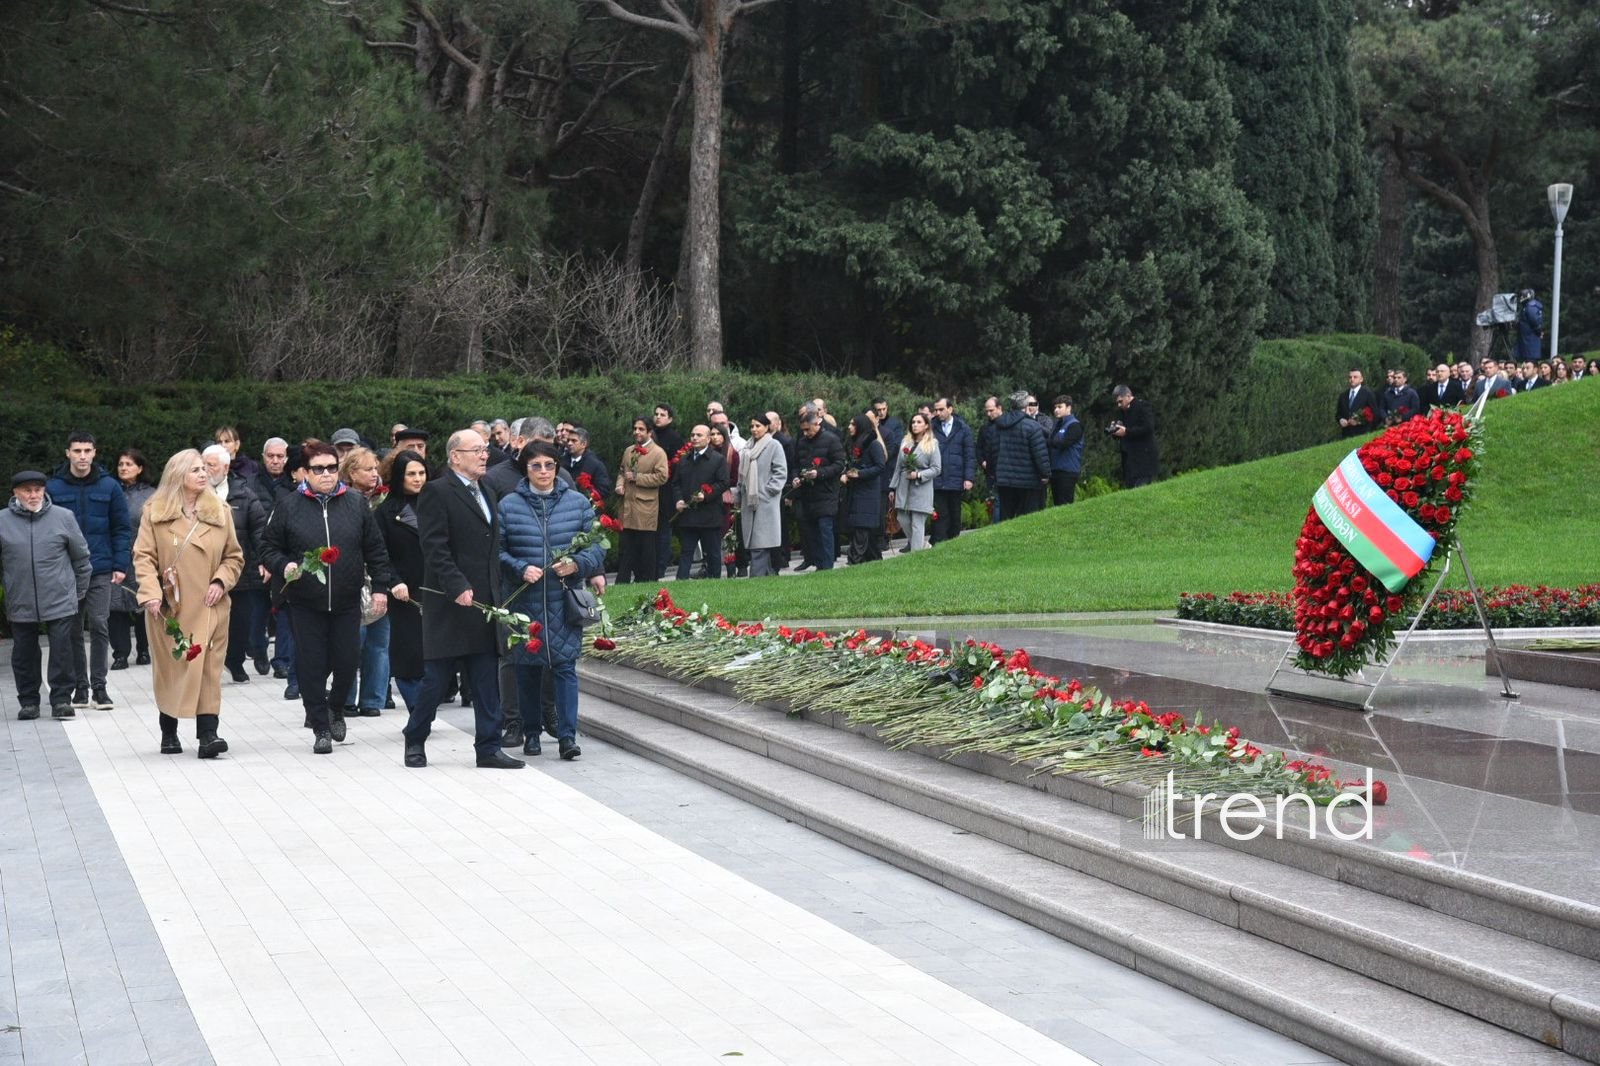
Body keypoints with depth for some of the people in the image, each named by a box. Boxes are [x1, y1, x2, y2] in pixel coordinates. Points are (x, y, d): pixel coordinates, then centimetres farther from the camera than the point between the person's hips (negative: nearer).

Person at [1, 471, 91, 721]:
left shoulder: (63, 517, -1)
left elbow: (81, 557, 8)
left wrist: (80, 591, 10)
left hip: (60, 600, -1)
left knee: (62, 650, -3)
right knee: (24, 654, 9)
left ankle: (61, 699, 6)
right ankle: (29, 702, 20)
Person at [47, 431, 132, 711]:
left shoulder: (109, 486, 3)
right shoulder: (54, 488, 2)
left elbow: (122, 528, 4)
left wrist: (120, 565, -3)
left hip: (101, 571, -1)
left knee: (99, 626, -5)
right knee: (73, 631, 5)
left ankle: (98, 686, 1)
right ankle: (80, 686, 13)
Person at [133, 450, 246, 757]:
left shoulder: (221, 511, 7)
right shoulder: (154, 512, 1)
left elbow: (234, 556, 12)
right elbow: (144, 556, -4)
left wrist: (220, 582, -5)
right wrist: (151, 593, -17)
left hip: (208, 606, 1)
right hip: (168, 606, -1)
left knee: (208, 669, -7)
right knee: (169, 669, 7)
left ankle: (207, 734, -11)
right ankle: (168, 733, 21)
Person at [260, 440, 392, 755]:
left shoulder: (356, 504, 5)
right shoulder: (288, 507, 1)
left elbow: (375, 550, 9)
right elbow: (269, 549, 6)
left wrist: (380, 587, 4)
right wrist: (284, 566, -14)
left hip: (347, 602, 1)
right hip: (305, 604, -1)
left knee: (347, 663, 4)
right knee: (312, 667, 0)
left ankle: (335, 709, 32)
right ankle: (321, 728, 11)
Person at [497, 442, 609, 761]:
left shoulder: (578, 502, 5)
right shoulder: (509, 506, 3)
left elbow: (597, 546, 7)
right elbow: (497, 551, 3)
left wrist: (578, 564, -12)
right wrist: (520, 569, -13)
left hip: (564, 601, 0)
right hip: (524, 600, 0)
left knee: (565, 664, -6)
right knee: (527, 666, 8)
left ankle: (567, 735, -5)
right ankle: (531, 732, 20)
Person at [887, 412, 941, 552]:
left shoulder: (932, 444, -4)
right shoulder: (905, 442, 10)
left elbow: (935, 469, -5)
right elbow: (898, 467, 13)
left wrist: (919, 475, -18)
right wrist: (893, 487, 12)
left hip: (921, 490, -5)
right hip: (904, 488, 5)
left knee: (917, 525, -4)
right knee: (903, 520, 8)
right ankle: (917, 543, 32)